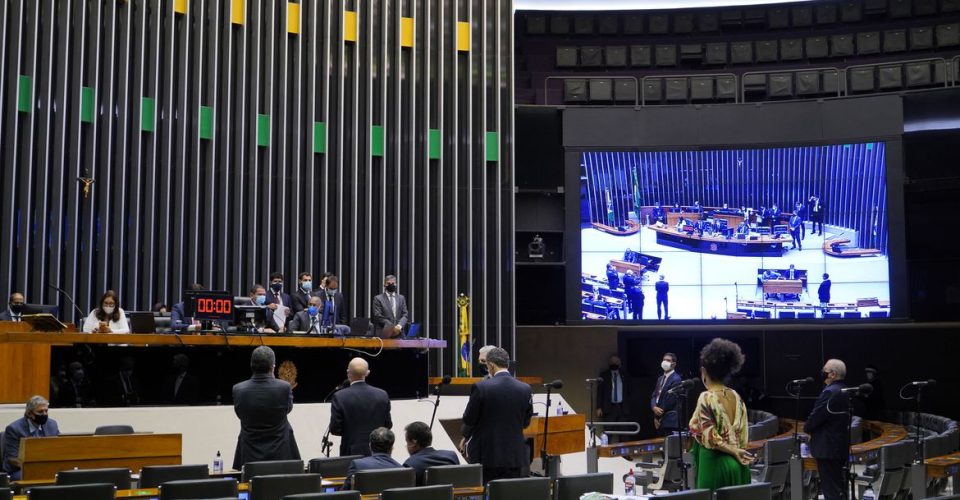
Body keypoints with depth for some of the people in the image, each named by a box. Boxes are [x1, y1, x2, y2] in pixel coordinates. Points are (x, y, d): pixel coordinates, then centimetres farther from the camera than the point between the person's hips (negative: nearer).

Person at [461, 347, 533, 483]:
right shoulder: (525, 389, -1)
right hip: (514, 455, 3)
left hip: (486, 454, -3)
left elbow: (469, 419, -3)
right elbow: (526, 422, 8)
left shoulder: (481, 387, -12)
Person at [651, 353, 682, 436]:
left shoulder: (676, 379, -9)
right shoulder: (660, 378, 18)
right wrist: (654, 408, -9)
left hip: (670, 420, -8)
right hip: (659, 420, 8)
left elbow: (670, 400, -14)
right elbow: (654, 395, 14)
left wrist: (657, 416, -9)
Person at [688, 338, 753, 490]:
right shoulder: (736, 397, 7)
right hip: (737, 464, 7)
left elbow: (711, 438, -15)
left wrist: (733, 452, -4)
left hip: (715, 464, -7)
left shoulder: (706, 398, -13)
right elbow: (743, 437, 9)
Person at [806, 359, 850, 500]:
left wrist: (806, 428, 0)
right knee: (839, 487, 16)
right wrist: (811, 427, 12)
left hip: (827, 448, -10)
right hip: (841, 447, 10)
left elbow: (816, 416, -20)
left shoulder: (830, 392, -19)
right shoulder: (845, 392, 12)